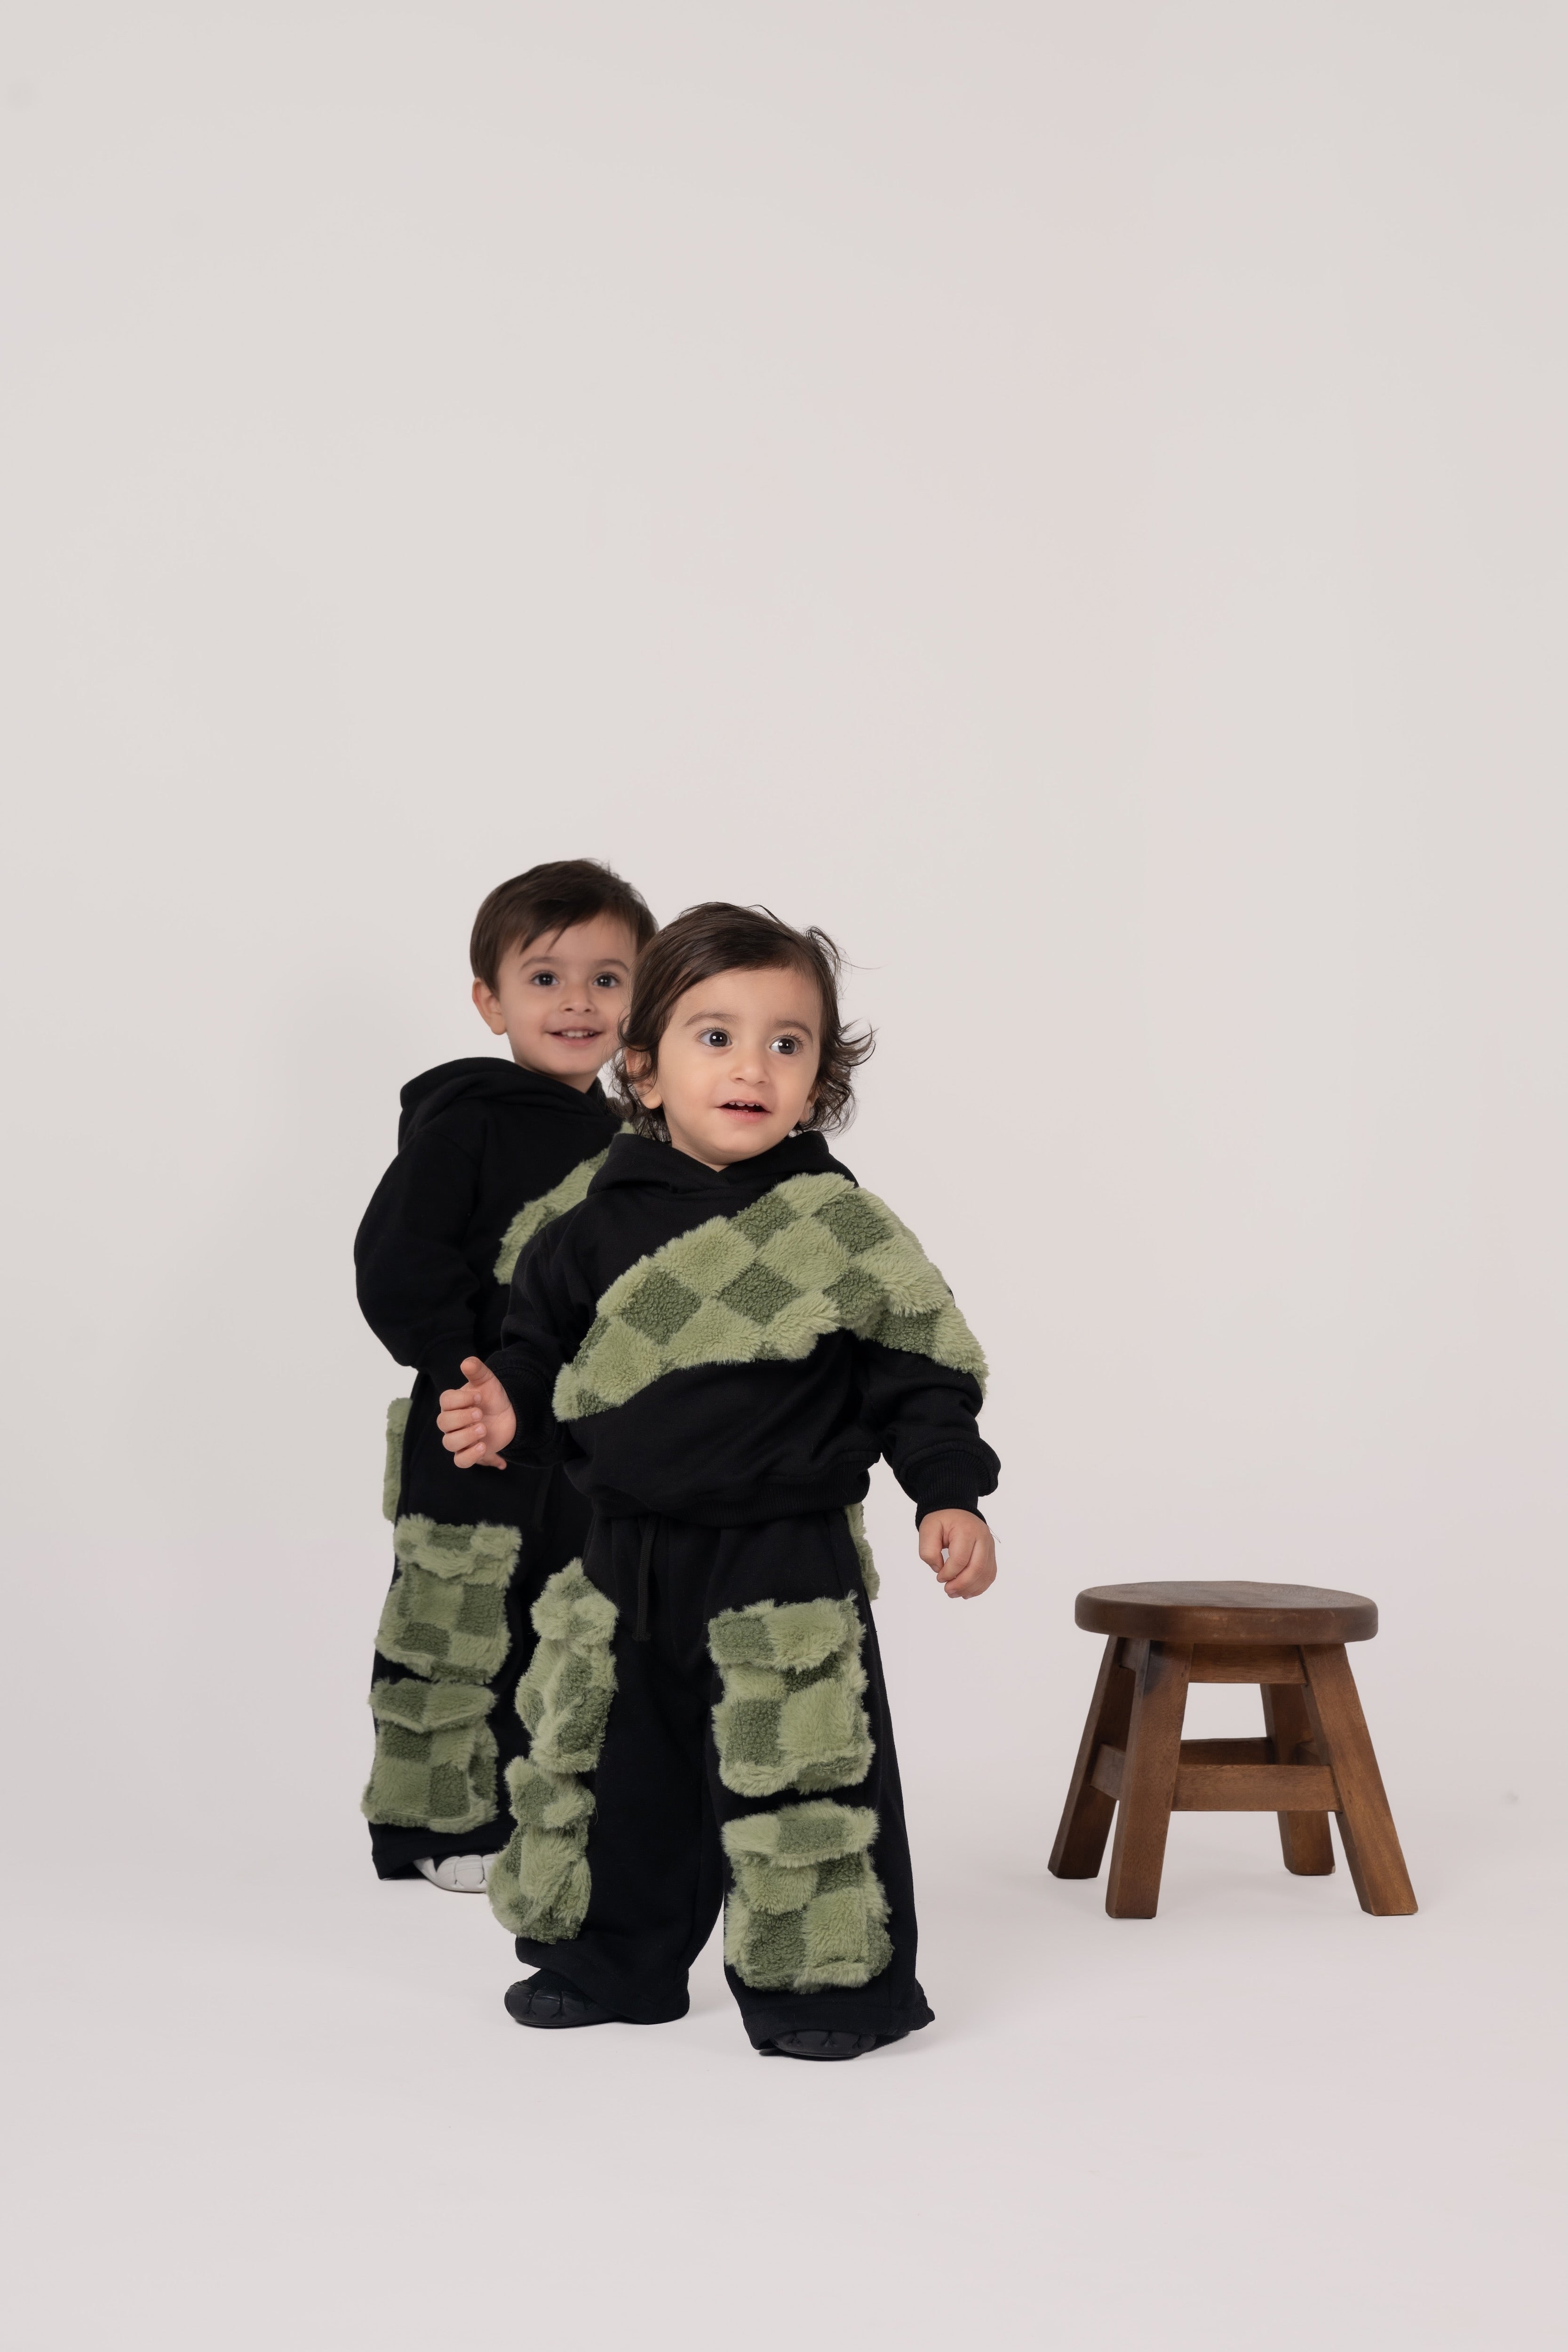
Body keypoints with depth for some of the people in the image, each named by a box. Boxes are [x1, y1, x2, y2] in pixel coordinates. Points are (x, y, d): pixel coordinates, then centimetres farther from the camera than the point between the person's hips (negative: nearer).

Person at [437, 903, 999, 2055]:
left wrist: (950, 1496, -11)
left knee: (797, 1779, -3)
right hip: (630, 1559, 4)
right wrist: (510, 1410, -4)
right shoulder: (603, 1225, 2)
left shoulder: (842, 1230, -7)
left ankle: (826, 1981, 14)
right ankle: (613, 1961, 31)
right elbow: (545, 1347, 14)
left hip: (787, 1570, -4)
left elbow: (922, 1373, -3)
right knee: (610, 1767, 14)